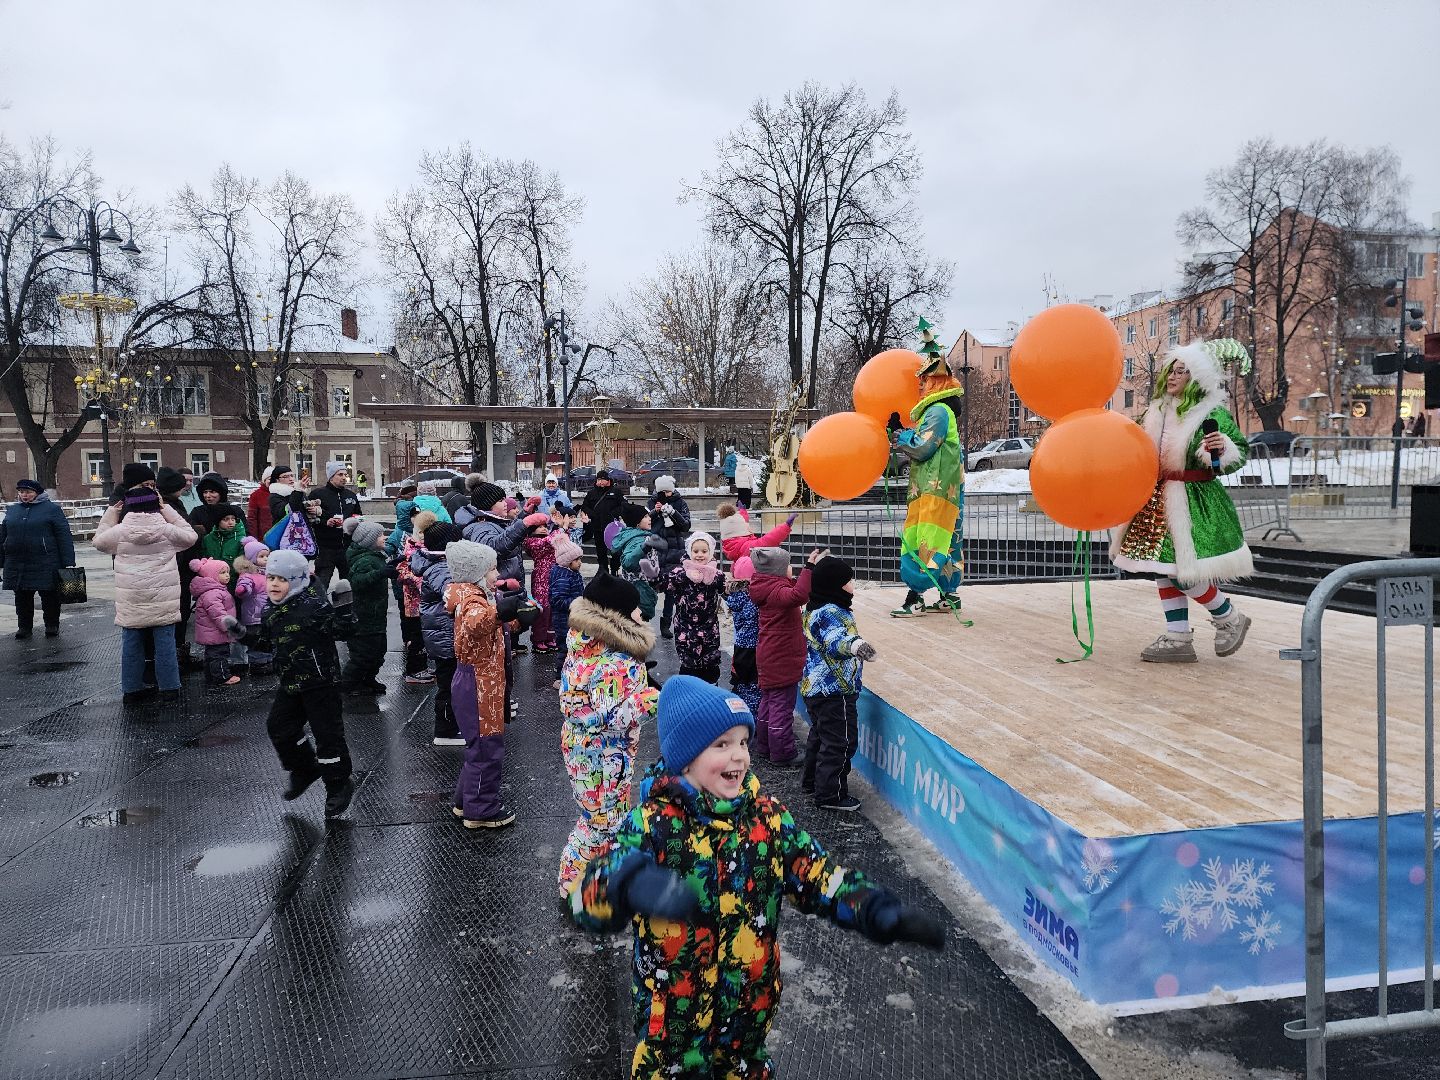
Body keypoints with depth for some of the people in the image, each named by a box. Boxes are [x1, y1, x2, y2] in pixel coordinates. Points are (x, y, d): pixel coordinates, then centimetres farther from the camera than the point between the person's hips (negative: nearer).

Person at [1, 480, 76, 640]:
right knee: (22, 598, 12)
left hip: (45, 565, -4)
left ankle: (52, 626, 19)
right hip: (17, 565, 4)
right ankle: (24, 627, 24)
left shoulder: (52, 509, -3)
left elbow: (64, 537, -7)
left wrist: (68, 564, -12)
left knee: (50, 597, 5)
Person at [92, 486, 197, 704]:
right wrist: (167, 510, 8)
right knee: (165, 642, 4)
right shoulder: (165, 529, -7)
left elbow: (98, 541, 14)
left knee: (131, 643, 10)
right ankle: (169, 688, 8)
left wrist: (111, 512, 15)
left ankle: (131, 689, 16)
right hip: (163, 599, -1)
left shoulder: (120, 530, -4)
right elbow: (190, 536, 10)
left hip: (131, 600, 1)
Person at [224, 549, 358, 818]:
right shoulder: (272, 613, 7)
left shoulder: (314, 606, -18)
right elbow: (267, 642, 20)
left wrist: (342, 606, -32)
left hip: (320, 682, -8)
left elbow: (343, 631, -21)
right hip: (291, 683, 8)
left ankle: (339, 784, 13)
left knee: (327, 732, -2)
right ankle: (304, 770, 36)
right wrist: (241, 634, 11)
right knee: (279, 727, 14)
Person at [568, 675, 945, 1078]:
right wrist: (632, 884, -54)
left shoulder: (767, 815, -8)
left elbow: (815, 872, -5)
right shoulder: (653, 823, -20)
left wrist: (879, 910, -23)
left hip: (751, 1002, 4)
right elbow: (588, 895, -30)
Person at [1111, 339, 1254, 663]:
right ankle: (1178, 639, 16)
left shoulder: (1214, 414, -11)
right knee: (1164, 569, 8)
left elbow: (1241, 452, -9)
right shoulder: (1158, 410, 9)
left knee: (1184, 573, -8)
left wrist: (1223, 449, -29)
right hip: (1158, 500, 7)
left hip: (1192, 503, -7)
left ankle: (1230, 619, 19)